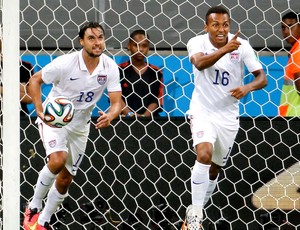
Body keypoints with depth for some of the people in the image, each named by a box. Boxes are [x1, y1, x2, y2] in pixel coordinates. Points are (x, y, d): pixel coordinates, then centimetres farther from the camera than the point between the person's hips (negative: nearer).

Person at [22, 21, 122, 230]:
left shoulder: (110, 67, -13)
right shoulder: (65, 63, -23)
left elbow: (117, 101, -14)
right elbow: (35, 80, -12)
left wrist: (109, 116, -38)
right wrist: (40, 110, -26)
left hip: (80, 125, 4)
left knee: (66, 179, 7)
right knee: (58, 160, -30)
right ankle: (34, 207, -9)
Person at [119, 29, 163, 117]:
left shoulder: (156, 72, 12)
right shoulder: (120, 69, 9)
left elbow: (156, 100, 6)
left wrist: (144, 116, -10)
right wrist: (129, 114, -12)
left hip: (150, 117, 1)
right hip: (125, 118, 0)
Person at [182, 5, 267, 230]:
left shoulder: (242, 46, -10)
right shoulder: (197, 42, -14)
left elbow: (262, 77, -10)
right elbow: (199, 63, -36)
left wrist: (247, 87, -32)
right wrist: (225, 50, -52)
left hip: (228, 116, 3)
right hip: (203, 111, -3)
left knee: (214, 169, 14)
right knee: (204, 155, -27)